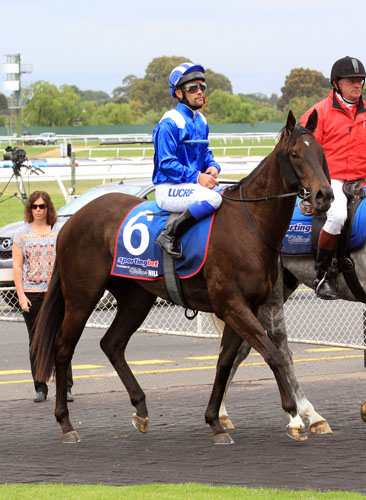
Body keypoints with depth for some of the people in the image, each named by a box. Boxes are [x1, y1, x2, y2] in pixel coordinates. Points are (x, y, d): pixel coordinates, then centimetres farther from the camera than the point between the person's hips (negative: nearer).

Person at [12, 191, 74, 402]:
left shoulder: (60, 230, 5)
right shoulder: (22, 234, 7)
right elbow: (17, 266, 4)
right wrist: (21, 294, -5)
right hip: (31, 294, 1)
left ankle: (66, 387, -6)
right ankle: (40, 389, 9)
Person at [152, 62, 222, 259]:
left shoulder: (201, 121, 15)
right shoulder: (170, 123, -13)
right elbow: (166, 164, -17)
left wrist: (212, 167, 0)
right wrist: (196, 177, -23)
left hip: (194, 184, 9)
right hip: (168, 189, -9)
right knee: (212, 198, -33)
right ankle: (169, 235, -25)